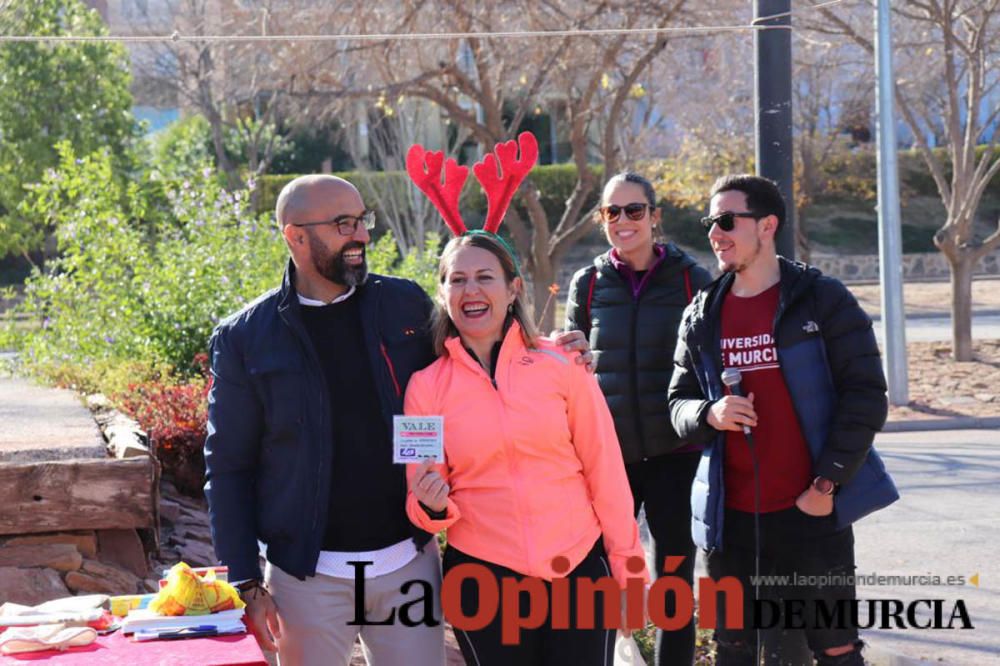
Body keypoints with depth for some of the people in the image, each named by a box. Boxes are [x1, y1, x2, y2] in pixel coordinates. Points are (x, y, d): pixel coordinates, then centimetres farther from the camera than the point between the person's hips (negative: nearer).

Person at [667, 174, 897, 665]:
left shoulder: (822, 300, -5)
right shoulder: (701, 317, 7)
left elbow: (864, 396, -8)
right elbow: (679, 404, 12)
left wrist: (827, 483, -14)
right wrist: (708, 415, -12)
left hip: (813, 511, -4)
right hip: (730, 516, 4)